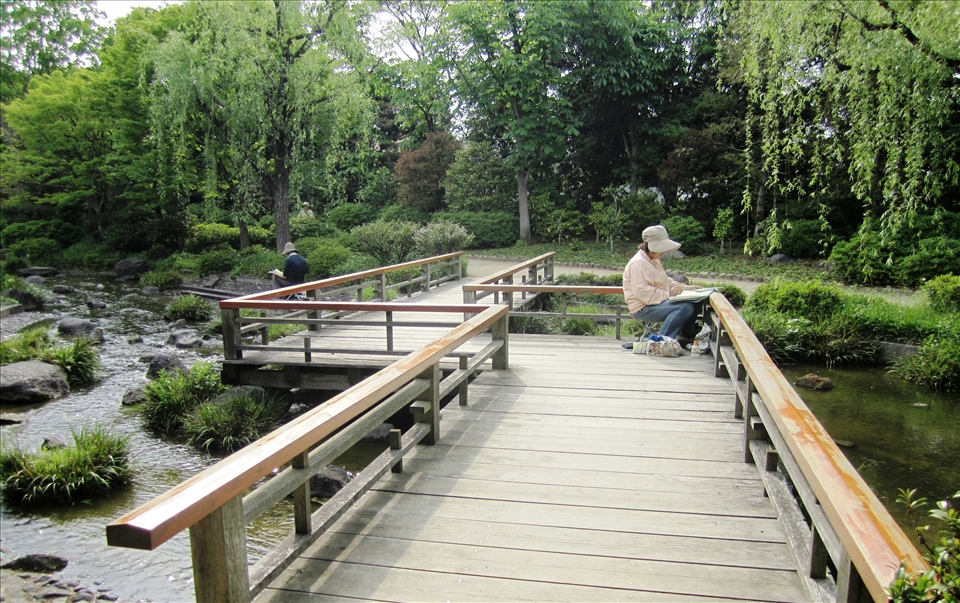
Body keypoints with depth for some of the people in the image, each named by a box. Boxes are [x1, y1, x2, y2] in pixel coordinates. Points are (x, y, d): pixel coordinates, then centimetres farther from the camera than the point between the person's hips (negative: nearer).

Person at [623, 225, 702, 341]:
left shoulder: (654, 261, 17)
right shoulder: (638, 263, -16)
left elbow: (666, 281, 22)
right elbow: (641, 292, -24)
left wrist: (687, 288, 7)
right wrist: (667, 294, -25)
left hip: (658, 302, 10)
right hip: (643, 308, -10)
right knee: (685, 307, -25)